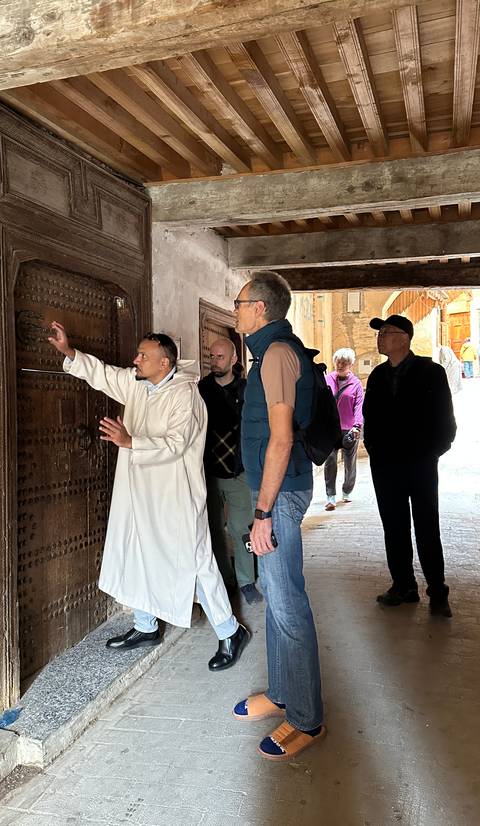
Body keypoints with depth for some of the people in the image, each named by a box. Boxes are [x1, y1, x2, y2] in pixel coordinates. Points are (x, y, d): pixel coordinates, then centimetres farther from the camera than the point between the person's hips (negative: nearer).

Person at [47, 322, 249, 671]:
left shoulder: (185, 394, -18)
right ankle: (146, 627, 39)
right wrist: (68, 351, 4)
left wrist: (130, 442, -32)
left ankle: (230, 632, 15)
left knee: (195, 563, -1)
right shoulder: (135, 383, 5)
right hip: (141, 494, 9)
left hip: (176, 498, -8)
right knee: (137, 559, 19)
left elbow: (175, 445, -26)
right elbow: (102, 374, 15)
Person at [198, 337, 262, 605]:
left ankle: (246, 581, 17)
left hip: (240, 473, -1)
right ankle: (225, 580, 24)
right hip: (209, 472, 1)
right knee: (215, 529, 9)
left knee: (242, 529, 2)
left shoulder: (247, 390, -1)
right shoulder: (201, 389, 2)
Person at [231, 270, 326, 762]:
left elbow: (281, 438, -21)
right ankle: (280, 694, 32)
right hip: (277, 487, 10)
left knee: (286, 602, -2)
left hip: (281, 490, -10)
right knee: (274, 592, 17)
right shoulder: (278, 349, 16)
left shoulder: (277, 351, -15)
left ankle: (306, 720, 12)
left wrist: (263, 511, -20)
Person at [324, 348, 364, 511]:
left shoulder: (356, 383, 0)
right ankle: (331, 497, -6)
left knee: (350, 464, 13)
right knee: (330, 462, -8)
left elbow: (359, 406, -4)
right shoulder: (327, 379, 3)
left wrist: (357, 425, -17)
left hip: (350, 430, 0)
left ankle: (347, 492, 32)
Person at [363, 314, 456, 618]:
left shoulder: (431, 373, -6)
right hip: (385, 466, 4)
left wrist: (430, 454, -7)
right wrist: (374, 450, 4)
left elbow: (445, 422, -5)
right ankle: (403, 586, 23)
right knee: (394, 530, 10)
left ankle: (437, 593, 15)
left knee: (427, 532, 3)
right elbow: (370, 418, 14)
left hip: (421, 466, -4)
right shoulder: (378, 376, 7)